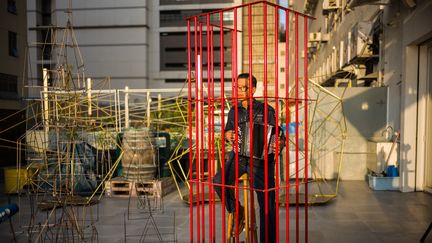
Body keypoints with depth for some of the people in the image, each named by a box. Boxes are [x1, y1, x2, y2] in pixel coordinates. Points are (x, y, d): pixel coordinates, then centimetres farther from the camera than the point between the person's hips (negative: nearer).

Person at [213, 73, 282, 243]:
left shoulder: (266, 110, -1)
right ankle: (236, 210, 2)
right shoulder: (234, 111, 11)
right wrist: (227, 135, -4)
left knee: (267, 205, -4)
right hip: (238, 157, 3)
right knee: (218, 181, -23)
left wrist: (278, 145, -26)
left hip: (261, 159, -3)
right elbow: (227, 131, 21)